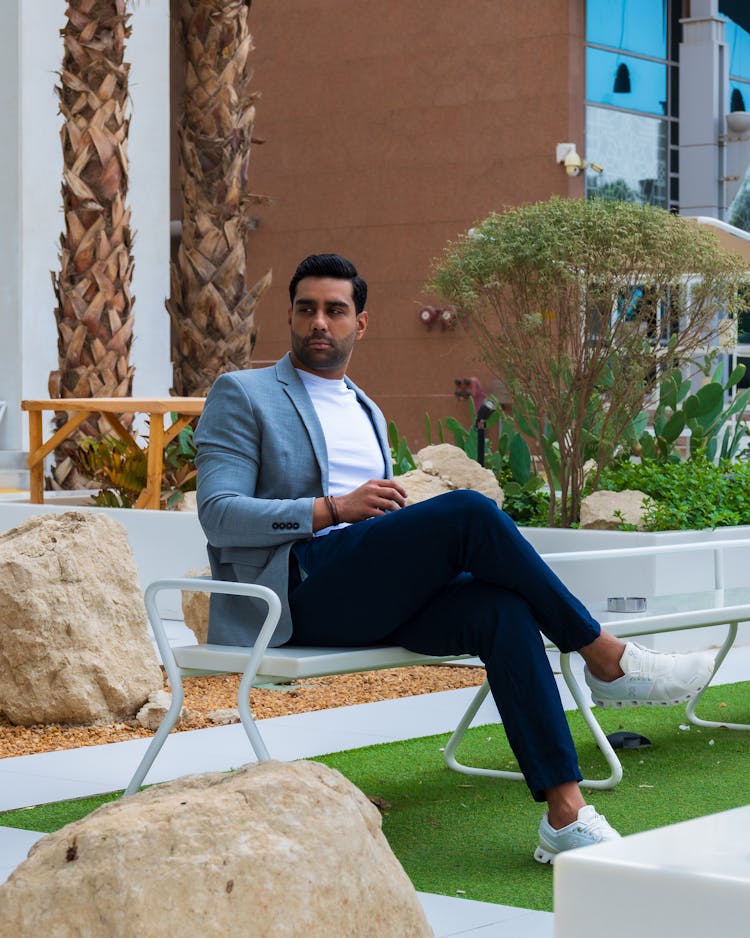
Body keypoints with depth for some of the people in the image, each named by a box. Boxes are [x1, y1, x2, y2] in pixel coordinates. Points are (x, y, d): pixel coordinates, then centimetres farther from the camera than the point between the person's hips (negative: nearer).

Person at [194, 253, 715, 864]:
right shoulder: (242, 395, 8)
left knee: (501, 610, -25)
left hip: (373, 600, 6)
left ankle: (566, 815, -30)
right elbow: (219, 514, -6)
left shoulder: (367, 412, 28)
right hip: (295, 590, -6)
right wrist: (335, 509, -14)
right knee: (469, 511, -27)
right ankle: (604, 658, -15)